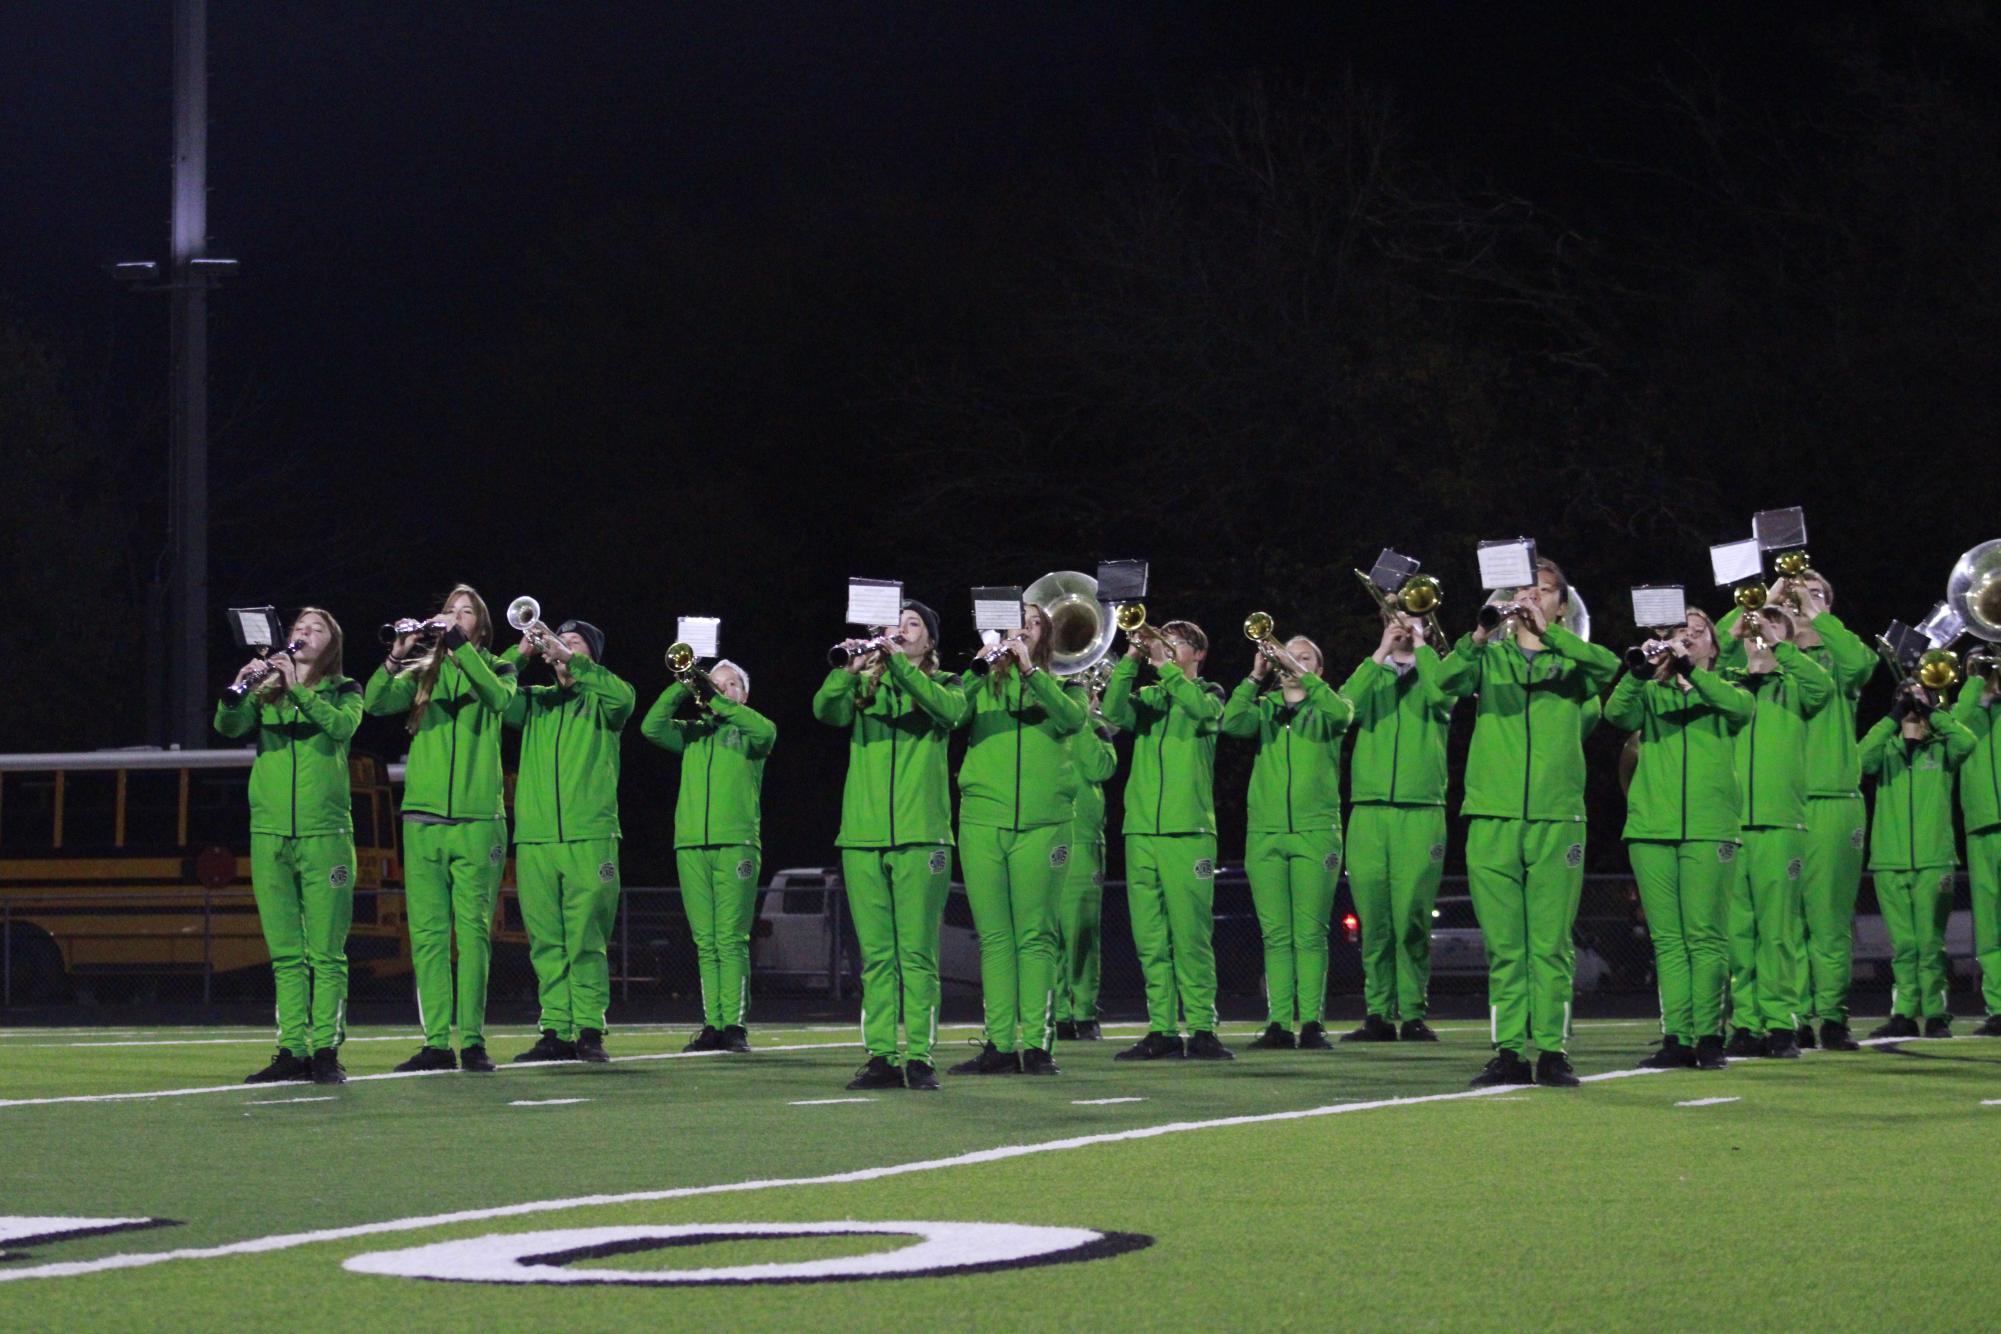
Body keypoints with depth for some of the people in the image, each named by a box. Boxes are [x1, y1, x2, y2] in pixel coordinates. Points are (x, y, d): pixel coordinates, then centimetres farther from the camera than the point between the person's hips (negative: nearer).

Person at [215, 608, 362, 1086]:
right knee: (285, 953, 3)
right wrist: (239, 689, -21)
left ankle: (326, 1050, -4)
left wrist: (298, 689, -22)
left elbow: (342, 726, -13)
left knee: (326, 952, -5)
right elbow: (228, 726, -3)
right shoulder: (266, 692, 14)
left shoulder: (343, 692, 9)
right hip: (270, 834, 3)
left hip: (325, 835, -3)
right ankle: (291, 1051, 4)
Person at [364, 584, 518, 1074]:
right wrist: (397, 657, -21)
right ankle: (437, 1042, 1)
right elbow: (375, 702, -3)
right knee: (428, 933, 0)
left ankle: (472, 1039, -3)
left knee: (473, 931, -5)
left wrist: (458, 645, -24)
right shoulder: (422, 674, 14)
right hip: (423, 819, 2)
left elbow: (499, 696, -14)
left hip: (477, 819, -2)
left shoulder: (496, 671, 10)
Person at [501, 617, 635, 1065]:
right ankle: (556, 1032, 4)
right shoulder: (535, 701, 18)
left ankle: (590, 1031, -6)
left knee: (586, 940, -7)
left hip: (588, 838, -3)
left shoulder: (600, 701, 9)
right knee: (546, 942, 2)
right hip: (535, 839, 3)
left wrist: (569, 658, -17)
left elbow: (621, 696, -13)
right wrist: (519, 654, -6)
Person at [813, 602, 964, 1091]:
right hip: (862, 836, 3)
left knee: (917, 953, -6)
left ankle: (920, 1056, -6)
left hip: (920, 835, -3)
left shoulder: (942, 685, 10)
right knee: (876, 955, 2)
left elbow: (949, 708, -14)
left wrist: (897, 662, -22)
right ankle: (881, 1056, 3)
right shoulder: (865, 687, 15)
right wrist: (849, 669, -22)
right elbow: (826, 710, -4)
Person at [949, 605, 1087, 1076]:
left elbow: (1072, 719, -10)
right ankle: (999, 1044, 3)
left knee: (1035, 936, -3)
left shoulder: (1060, 682, 11)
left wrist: (1029, 669, -17)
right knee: (994, 936, 1)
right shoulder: (983, 682, 12)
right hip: (983, 820, 1)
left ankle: (1037, 1041, -2)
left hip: (1042, 821, -1)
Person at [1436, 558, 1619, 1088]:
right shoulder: (1490, 657, 13)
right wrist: (1481, 633, -26)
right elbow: (1448, 680, -8)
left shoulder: (1571, 660, 10)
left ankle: (1551, 1051, -1)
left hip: (1556, 818, -1)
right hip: (1492, 816, 1)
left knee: (1551, 944, -3)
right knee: (1504, 945, 1)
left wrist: (1546, 632, -23)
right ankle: (1509, 1051, 2)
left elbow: (1607, 666, -12)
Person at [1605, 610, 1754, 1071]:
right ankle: (1676, 1037, 1)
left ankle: (1708, 1036, -5)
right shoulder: (1651, 693, 16)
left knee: (1704, 937, -7)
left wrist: (1690, 669, -19)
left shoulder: (1724, 690, 12)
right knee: (1667, 941, 1)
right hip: (1651, 827, 2)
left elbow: (1742, 706, -11)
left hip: (1709, 829, -2)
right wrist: (1643, 669, -19)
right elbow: (1617, 713, -4)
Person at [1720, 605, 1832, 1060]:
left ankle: (1782, 1024, -5)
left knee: (1776, 927, -7)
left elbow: (1822, 686, -7)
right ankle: (1745, 1025, 3)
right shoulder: (1725, 681, 17)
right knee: (1735, 928, 0)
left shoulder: (1791, 686, 13)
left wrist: (1778, 645, -11)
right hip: (1726, 821, 2)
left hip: (1778, 822, -2)